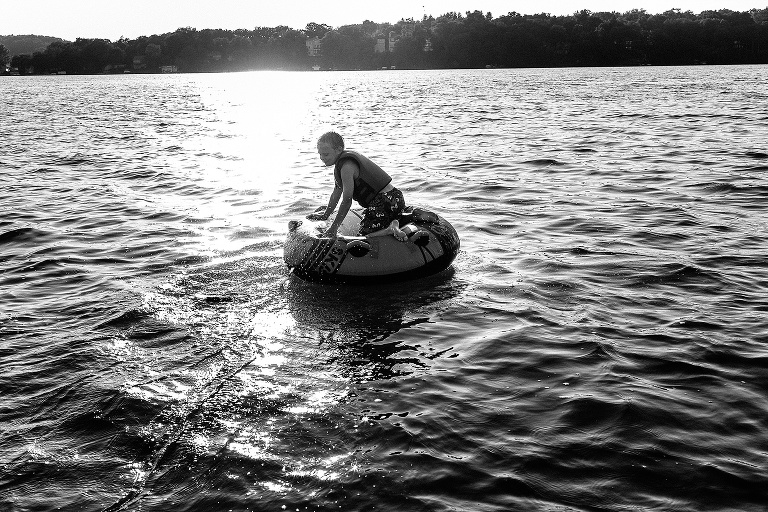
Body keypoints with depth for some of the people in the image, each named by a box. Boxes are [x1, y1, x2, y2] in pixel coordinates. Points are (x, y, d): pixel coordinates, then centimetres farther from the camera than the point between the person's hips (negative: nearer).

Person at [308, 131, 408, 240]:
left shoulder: (347, 166, -19)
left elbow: (347, 200, -18)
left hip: (386, 202, -11)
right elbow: (337, 191, 25)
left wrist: (333, 228, -12)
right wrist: (325, 215, 32)